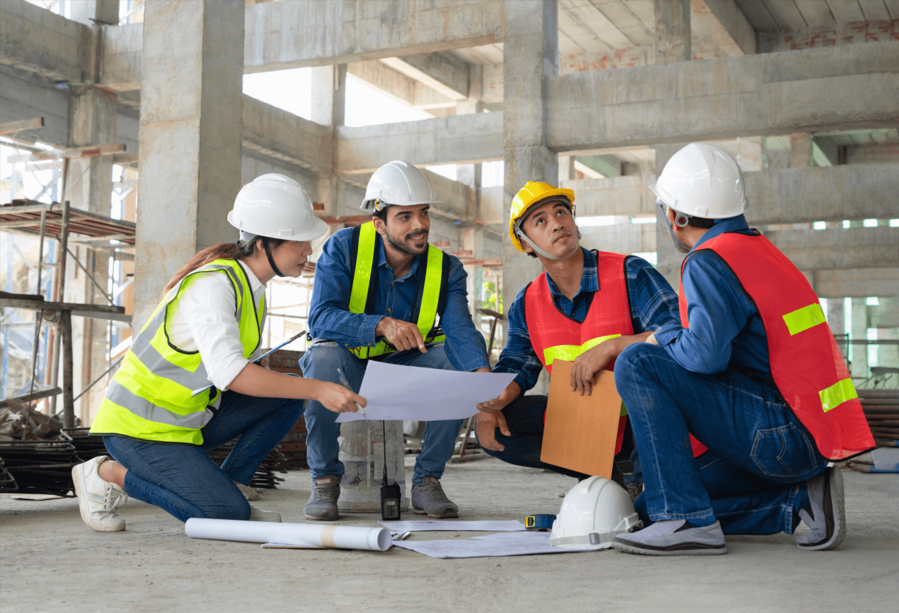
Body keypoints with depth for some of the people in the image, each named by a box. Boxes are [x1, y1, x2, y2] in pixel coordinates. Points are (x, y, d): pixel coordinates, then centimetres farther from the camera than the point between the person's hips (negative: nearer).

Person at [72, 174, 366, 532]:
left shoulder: (250, 284, 6)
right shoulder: (214, 284, -23)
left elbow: (239, 372, 11)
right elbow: (227, 371, -37)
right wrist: (316, 389, -37)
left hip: (190, 417, 8)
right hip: (139, 427, -8)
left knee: (289, 395, -4)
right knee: (228, 515, -16)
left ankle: (229, 485, 5)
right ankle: (106, 475, -2)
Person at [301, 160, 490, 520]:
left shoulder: (447, 269, -9)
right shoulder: (343, 248, -15)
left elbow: (459, 330, -26)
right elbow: (320, 318, -29)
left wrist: (482, 372, -48)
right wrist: (382, 325, -46)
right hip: (348, 370, -2)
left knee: (460, 362, -25)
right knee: (325, 355, -35)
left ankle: (426, 480, -9)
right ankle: (325, 480, -16)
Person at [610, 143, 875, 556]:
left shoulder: (710, 262, -12)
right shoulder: (761, 250, 18)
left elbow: (706, 353, -26)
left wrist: (662, 340, -5)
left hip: (783, 435, -9)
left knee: (637, 365, -15)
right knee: (651, 508, 12)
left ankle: (689, 521, -17)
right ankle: (799, 500, 6)